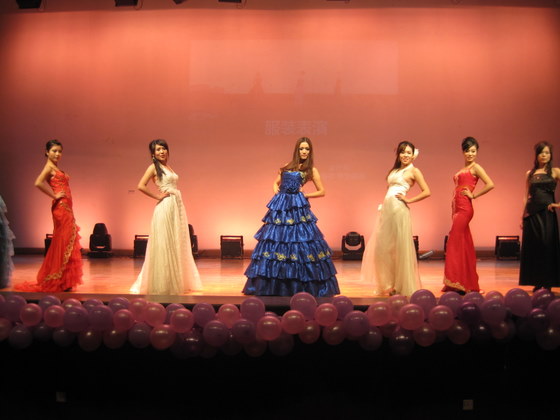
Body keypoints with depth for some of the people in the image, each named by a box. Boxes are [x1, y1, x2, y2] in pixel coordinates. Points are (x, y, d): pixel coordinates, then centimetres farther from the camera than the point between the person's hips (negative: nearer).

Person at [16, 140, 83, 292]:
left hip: (65, 209, 9)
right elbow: (38, 183, -22)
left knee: (62, 245, 11)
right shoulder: (49, 166, -7)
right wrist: (54, 196, -15)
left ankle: (55, 282, 18)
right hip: (61, 208, -9)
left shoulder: (56, 168, 19)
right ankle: (60, 282, -1)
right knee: (64, 245, -7)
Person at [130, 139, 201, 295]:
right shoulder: (154, 167, -4)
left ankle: (175, 281, 19)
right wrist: (158, 196, -9)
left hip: (177, 207, 8)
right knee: (164, 245, -5)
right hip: (165, 207, -8)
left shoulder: (168, 167, 18)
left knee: (176, 244, 11)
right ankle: (162, 284, 0)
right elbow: (141, 186, -13)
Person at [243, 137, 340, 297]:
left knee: (301, 244, -8)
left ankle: (301, 287, 0)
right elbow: (275, 183, 27)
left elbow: (322, 192, 7)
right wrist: (276, 192, 6)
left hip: (297, 208, -4)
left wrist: (304, 195, -4)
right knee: (275, 241, 3)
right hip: (280, 207, 4)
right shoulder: (287, 167, 18)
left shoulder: (311, 170, 8)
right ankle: (273, 286, 11)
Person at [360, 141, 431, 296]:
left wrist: (408, 200, -7)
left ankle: (401, 285, 4)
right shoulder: (395, 170, 21)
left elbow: (427, 192, -7)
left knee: (399, 247, -4)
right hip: (387, 208, 7)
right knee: (383, 246, 7)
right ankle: (388, 283, 17)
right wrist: (383, 208, 12)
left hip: (399, 209, -7)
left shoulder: (413, 171, 1)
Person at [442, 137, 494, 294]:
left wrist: (474, 195, -10)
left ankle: (457, 283, -5)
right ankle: (467, 284, 16)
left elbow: (490, 184, -18)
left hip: (464, 209, -9)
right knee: (463, 246, 10)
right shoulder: (464, 169, 19)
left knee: (454, 244, -9)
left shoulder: (476, 167, -5)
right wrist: (453, 212, 12)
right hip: (458, 208, 9)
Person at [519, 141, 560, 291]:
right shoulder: (530, 173, 13)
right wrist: (523, 215, 9)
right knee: (532, 246, 3)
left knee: (547, 245, -2)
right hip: (531, 213, 4)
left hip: (546, 212, -3)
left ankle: (547, 284, 4)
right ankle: (537, 283, 11)